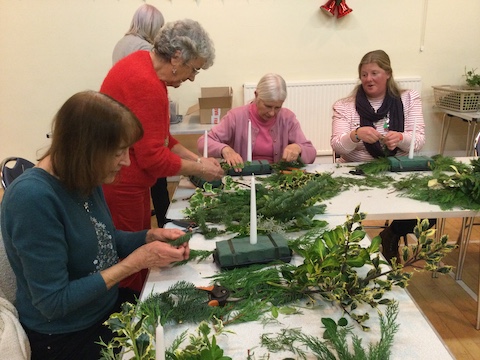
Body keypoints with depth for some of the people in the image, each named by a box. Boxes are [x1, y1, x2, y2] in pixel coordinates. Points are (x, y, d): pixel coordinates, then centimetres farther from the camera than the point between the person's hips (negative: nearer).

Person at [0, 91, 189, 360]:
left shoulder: (85, 180, -4)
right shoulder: (33, 198, -28)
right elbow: (54, 303, -26)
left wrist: (150, 236, -7)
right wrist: (135, 262, -23)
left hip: (109, 305, 7)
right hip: (66, 338, -7)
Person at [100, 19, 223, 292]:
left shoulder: (143, 63, 7)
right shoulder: (146, 84, -24)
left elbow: (158, 137, 12)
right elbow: (153, 158, -22)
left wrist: (196, 158, 5)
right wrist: (199, 169, -9)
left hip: (126, 183, 10)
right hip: (120, 188, -10)